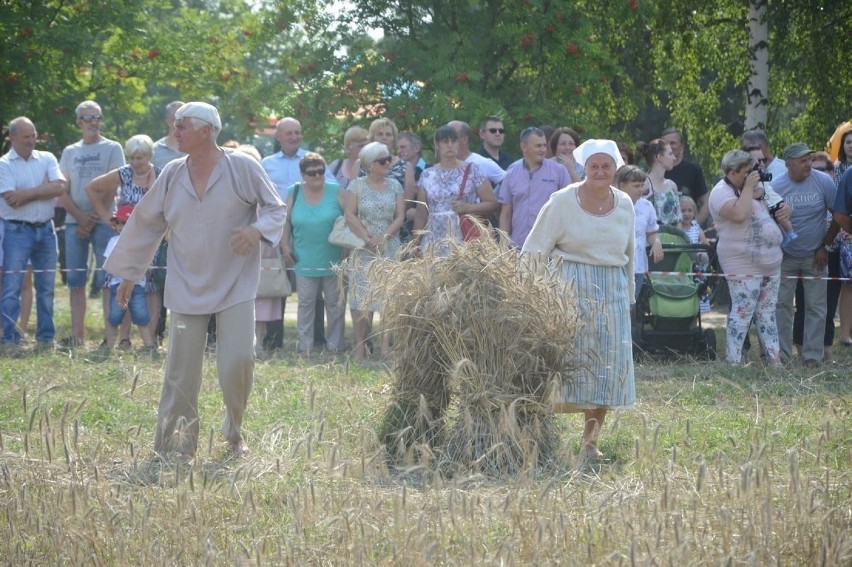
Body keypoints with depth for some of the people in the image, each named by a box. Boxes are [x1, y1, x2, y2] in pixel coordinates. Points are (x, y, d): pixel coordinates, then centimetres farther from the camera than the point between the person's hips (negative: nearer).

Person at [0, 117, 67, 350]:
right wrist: (44, 189, -7)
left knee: (46, 287, 8)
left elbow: (61, 187, -7)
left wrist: (29, 193, -13)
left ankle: (46, 337, 15)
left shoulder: (47, 159, 9)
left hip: (45, 229, 4)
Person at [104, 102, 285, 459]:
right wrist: (128, 274, 15)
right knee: (181, 370, 0)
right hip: (186, 288, 3)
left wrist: (257, 230, -21)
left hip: (234, 285, -3)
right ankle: (175, 444, 9)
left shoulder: (242, 168, -7)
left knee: (239, 360, -10)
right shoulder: (172, 175, 4)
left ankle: (234, 432, 14)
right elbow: (146, 223, 12)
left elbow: (275, 208, 1)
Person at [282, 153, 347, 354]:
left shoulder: (337, 192, -1)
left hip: (333, 260, -1)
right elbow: (286, 221, 11)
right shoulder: (294, 194, 4)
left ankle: (335, 344, 13)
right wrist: (285, 244, 3)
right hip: (305, 260, 1)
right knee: (306, 303, 3)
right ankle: (305, 345, 8)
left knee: (335, 303, 5)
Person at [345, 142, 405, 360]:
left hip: (390, 249, 2)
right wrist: (367, 238, -13)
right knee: (362, 299, -6)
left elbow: (400, 217, 4)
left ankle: (386, 346, -6)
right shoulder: (357, 186, 3)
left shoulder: (394, 186, 9)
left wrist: (383, 237, -11)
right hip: (363, 251, -2)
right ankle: (360, 348, -4)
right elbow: (350, 215, -4)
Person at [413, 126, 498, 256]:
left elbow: (493, 204, 2)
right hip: (434, 244, 2)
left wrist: (468, 207, -12)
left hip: (464, 241, -2)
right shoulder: (427, 176, 11)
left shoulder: (472, 170, 4)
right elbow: (421, 217, 14)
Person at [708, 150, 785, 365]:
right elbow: (739, 214, -29)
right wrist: (748, 188, -18)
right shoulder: (722, 192, -11)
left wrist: (785, 210, 6)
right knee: (742, 312, -10)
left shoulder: (755, 189, 17)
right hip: (744, 265, -9)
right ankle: (733, 362, -6)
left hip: (770, 262, 9)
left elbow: (772, 209, 29)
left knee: (767, 312, 11)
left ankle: (774, 359, 14)